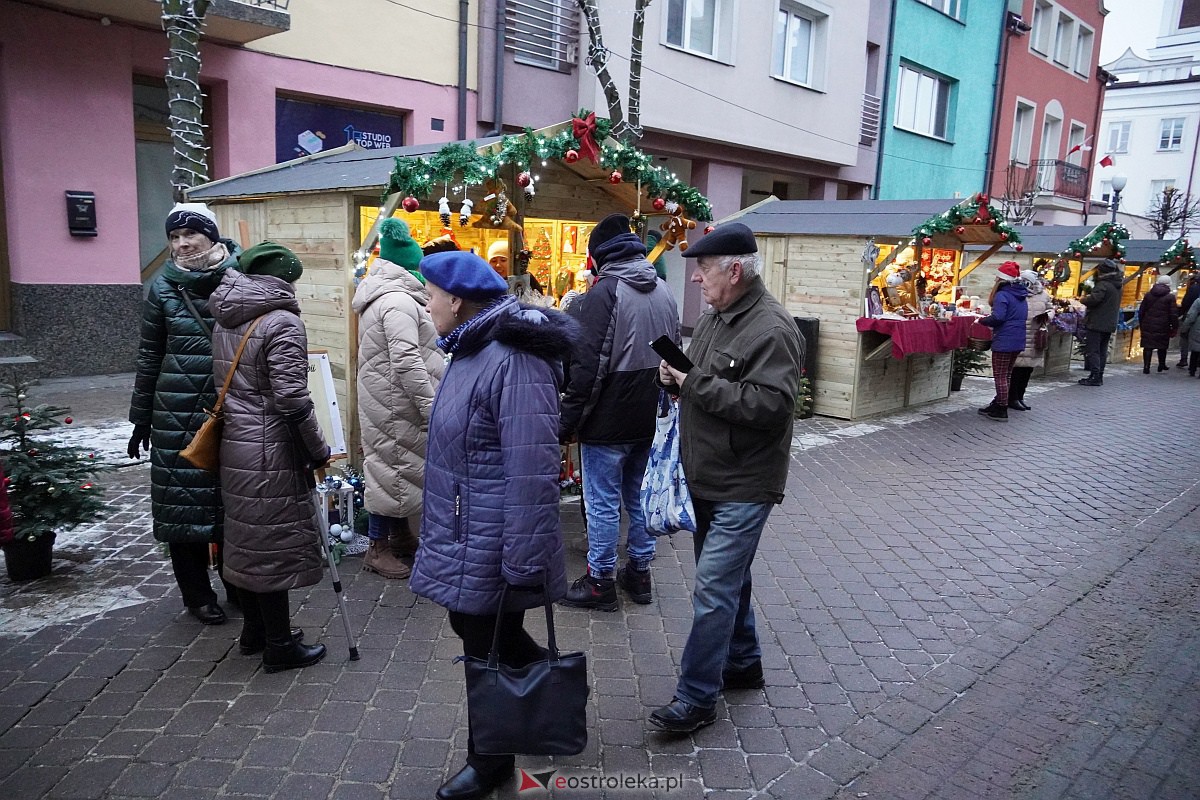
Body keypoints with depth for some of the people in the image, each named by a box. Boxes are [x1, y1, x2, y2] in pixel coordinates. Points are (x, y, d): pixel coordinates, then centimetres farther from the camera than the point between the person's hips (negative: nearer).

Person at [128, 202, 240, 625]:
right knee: (184, 500, 5)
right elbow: (149, 355, 6)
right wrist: (141, 418, 7)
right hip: (178, 413, 0)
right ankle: (197, 593, 22)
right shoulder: (164, 287, 1)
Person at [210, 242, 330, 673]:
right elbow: (291, 398, -20)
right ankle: (279, 645, 12)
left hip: (235, 443, 8)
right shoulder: (282, 322, -16)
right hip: (271, 450, -8)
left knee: (248, 537, 17)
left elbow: (224, 382, 14)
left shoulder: (225, 321, 10)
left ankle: (254, 631, 31)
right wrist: (319, 450, -11)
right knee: (274, 543, 1)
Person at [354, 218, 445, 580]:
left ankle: (400, 535, 29)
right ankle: (377, 549, 6)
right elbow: (406, 361, -27)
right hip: (396, 404, -11)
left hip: (389, 400, 11)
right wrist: (431, 405, -24)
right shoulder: (398, 301, -19)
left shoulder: (382, 296, 16)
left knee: (400, 467, 17)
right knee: (392, 469, -3)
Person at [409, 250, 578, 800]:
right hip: (465, 537, 10)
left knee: (489, 651, 9)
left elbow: (531, 472, -27)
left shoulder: (514, 361, -25)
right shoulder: (473, 349, 9)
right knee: (483, 634, 22)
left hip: (489, 548, -9)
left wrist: (523, 563, -25)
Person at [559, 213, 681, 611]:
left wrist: (568, 420, -13)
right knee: (638, 496, 18)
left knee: (603, 502, 3)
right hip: (647, 418, 7)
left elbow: (587, 365, -20)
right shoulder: (664, 292, 8)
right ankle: (639, 572, 29)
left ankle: (600, 581, 14)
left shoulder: (605, 292, -15)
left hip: (607, 421, -7)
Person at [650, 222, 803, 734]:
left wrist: (696, 383, -25)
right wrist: (676, 379, -1)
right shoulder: (714, 318, 10)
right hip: (706, 479, 10)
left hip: (742, 486, -9)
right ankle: (743, 663, 39)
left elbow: (772, 404, -29)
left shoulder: (772, 330, -19)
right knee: (727, 578, 21)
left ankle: (696, 699, 7)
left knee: (713, 591, -5)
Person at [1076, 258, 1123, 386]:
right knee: (1102, 351, 13)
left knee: (1092, 351, -6)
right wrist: (1088, 297, 16)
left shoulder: (1103, 285, -15)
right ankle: (1099, 377, 16)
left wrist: (1083, 299, -7)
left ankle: (1094, 377, -9)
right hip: (1110, 324, 9)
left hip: (1096, 324, -9)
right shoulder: (1117, 286, 15)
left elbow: (1093, 299, -28)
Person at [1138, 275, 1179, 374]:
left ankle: (1146, 367, -4)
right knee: (1162, 347, 14)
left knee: (1148, 346, 2)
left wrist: (1141, 324, 18)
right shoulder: (1170, 297, -6)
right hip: (1163, 327, -2)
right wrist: (1174, 328, 0)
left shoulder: (1148, 295, 5)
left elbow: (1141, 311, 10)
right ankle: (1162, 366, 26)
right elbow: (1173, 314, -7)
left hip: (1148, 326, 2)